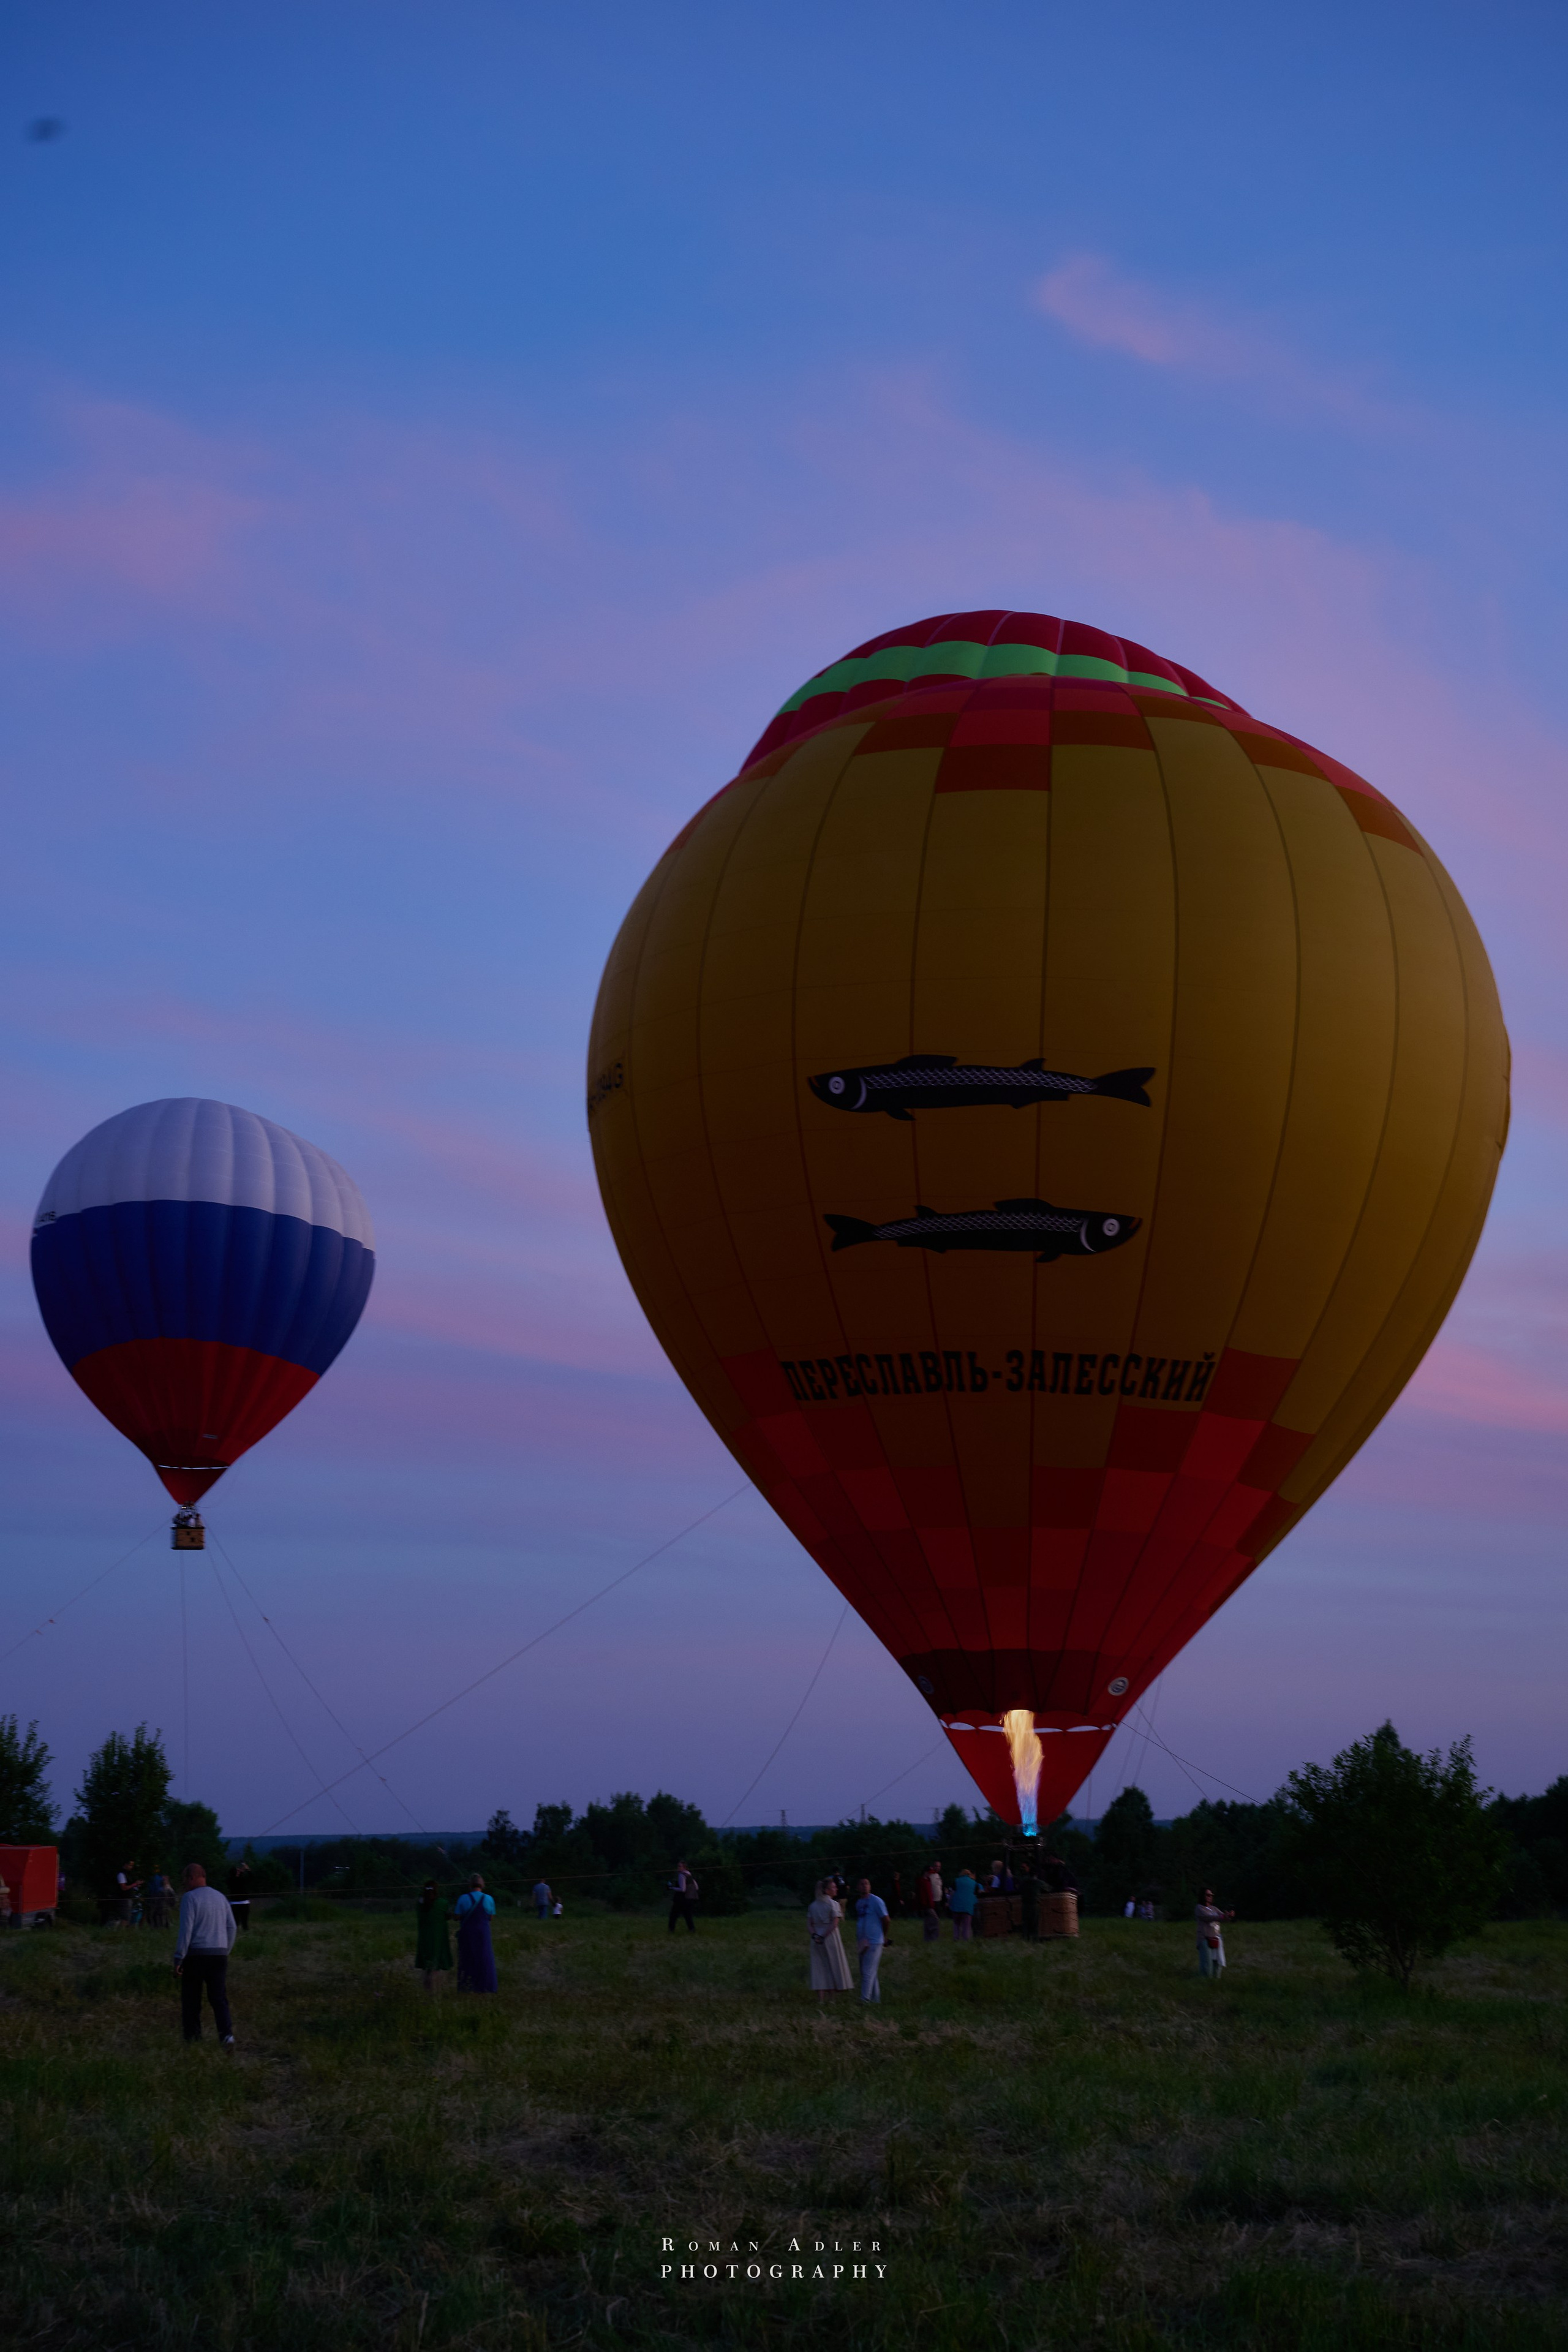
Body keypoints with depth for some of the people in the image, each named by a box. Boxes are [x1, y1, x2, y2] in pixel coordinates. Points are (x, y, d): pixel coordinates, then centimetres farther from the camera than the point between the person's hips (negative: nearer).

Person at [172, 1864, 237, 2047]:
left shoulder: (190, 1898, -7)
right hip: (219, 1954, 5)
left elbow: (186, 1929, -13)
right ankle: (227, 2034, -15)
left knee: (191, 1999, 7)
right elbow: (232, 1928, 15)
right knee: (219, 1999, 3)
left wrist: (178, 1958, -11)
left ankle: (192, 2038, 11)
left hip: (196, 1954, -5)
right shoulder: (221, 1898, 13)